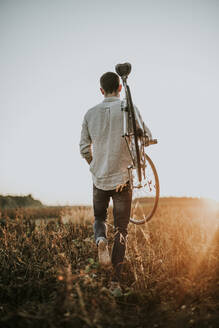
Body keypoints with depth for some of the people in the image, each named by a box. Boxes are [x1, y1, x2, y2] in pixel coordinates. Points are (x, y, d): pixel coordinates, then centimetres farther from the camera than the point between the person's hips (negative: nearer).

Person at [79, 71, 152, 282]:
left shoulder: (90, 114, 3)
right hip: (122, 178, -2)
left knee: (99, 218, 23)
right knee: (121, 228, 7)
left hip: (99, 178, 2)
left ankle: (100, 240, -9)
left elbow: (84, 149, 6)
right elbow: (147, 137, -5)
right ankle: (116, 276, 8)